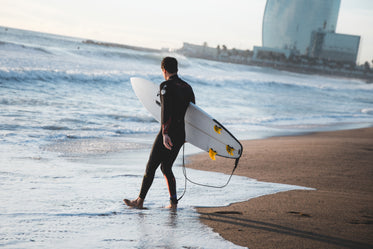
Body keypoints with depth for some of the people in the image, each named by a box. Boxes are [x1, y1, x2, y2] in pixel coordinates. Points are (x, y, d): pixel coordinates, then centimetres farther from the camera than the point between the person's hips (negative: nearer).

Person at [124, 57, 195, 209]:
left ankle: (140, 201, 6)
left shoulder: (166, 86, -9)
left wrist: (165, 133, -28)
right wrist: (187, 134, 27)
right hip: (181, 135, 7)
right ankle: (173, 202, 12)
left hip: (168, 135, -7)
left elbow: (166, 109, -21)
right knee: (166, 168, 16)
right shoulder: (187, 87, 13)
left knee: (151, 166, 2)